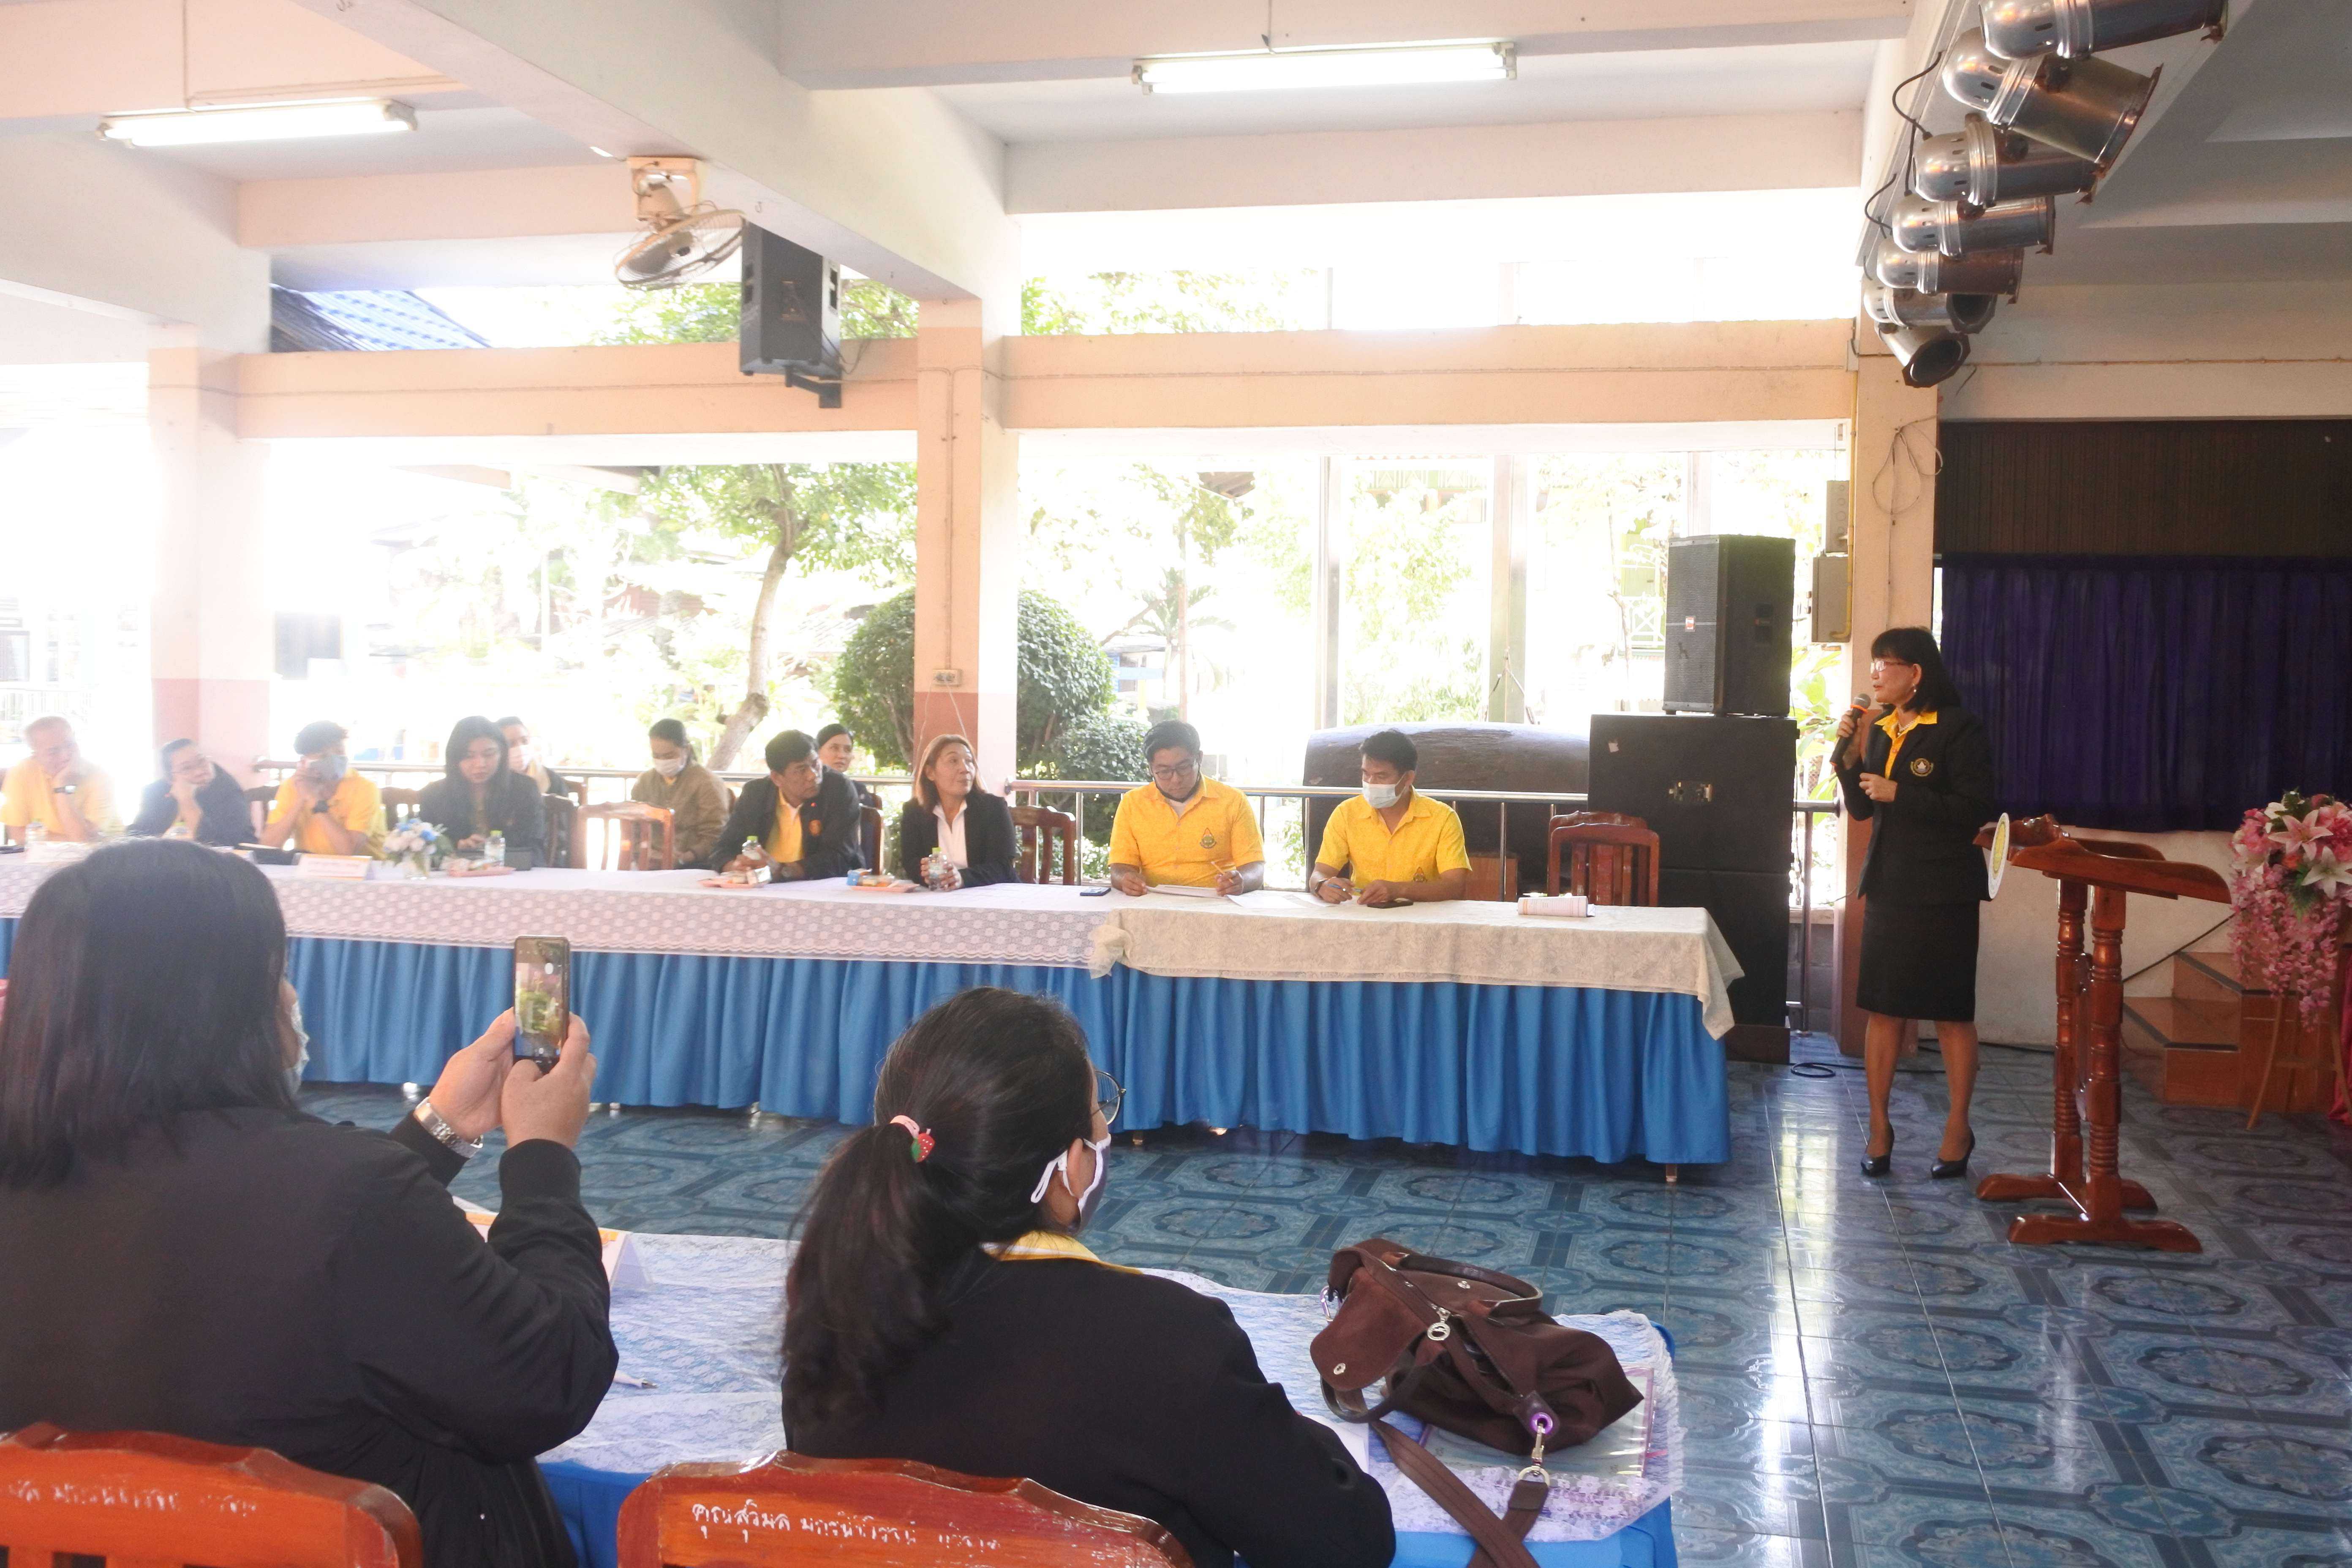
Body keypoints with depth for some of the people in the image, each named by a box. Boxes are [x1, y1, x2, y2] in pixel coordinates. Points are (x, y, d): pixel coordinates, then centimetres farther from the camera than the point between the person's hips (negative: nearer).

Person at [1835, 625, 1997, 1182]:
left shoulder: (1959, 728, -10)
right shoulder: (1880, 729, 10)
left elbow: (1975, 810, -16)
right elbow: (1862, 809, 14)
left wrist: (1899, 794, -18)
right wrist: (1850, 755, -1)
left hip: (1943, 889, -6)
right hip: (1888, 883, 6)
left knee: (1952, 1012, 3)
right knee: (1883, 1007, 6)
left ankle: (1958, 1130, 15)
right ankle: (1879, 1126, 13)